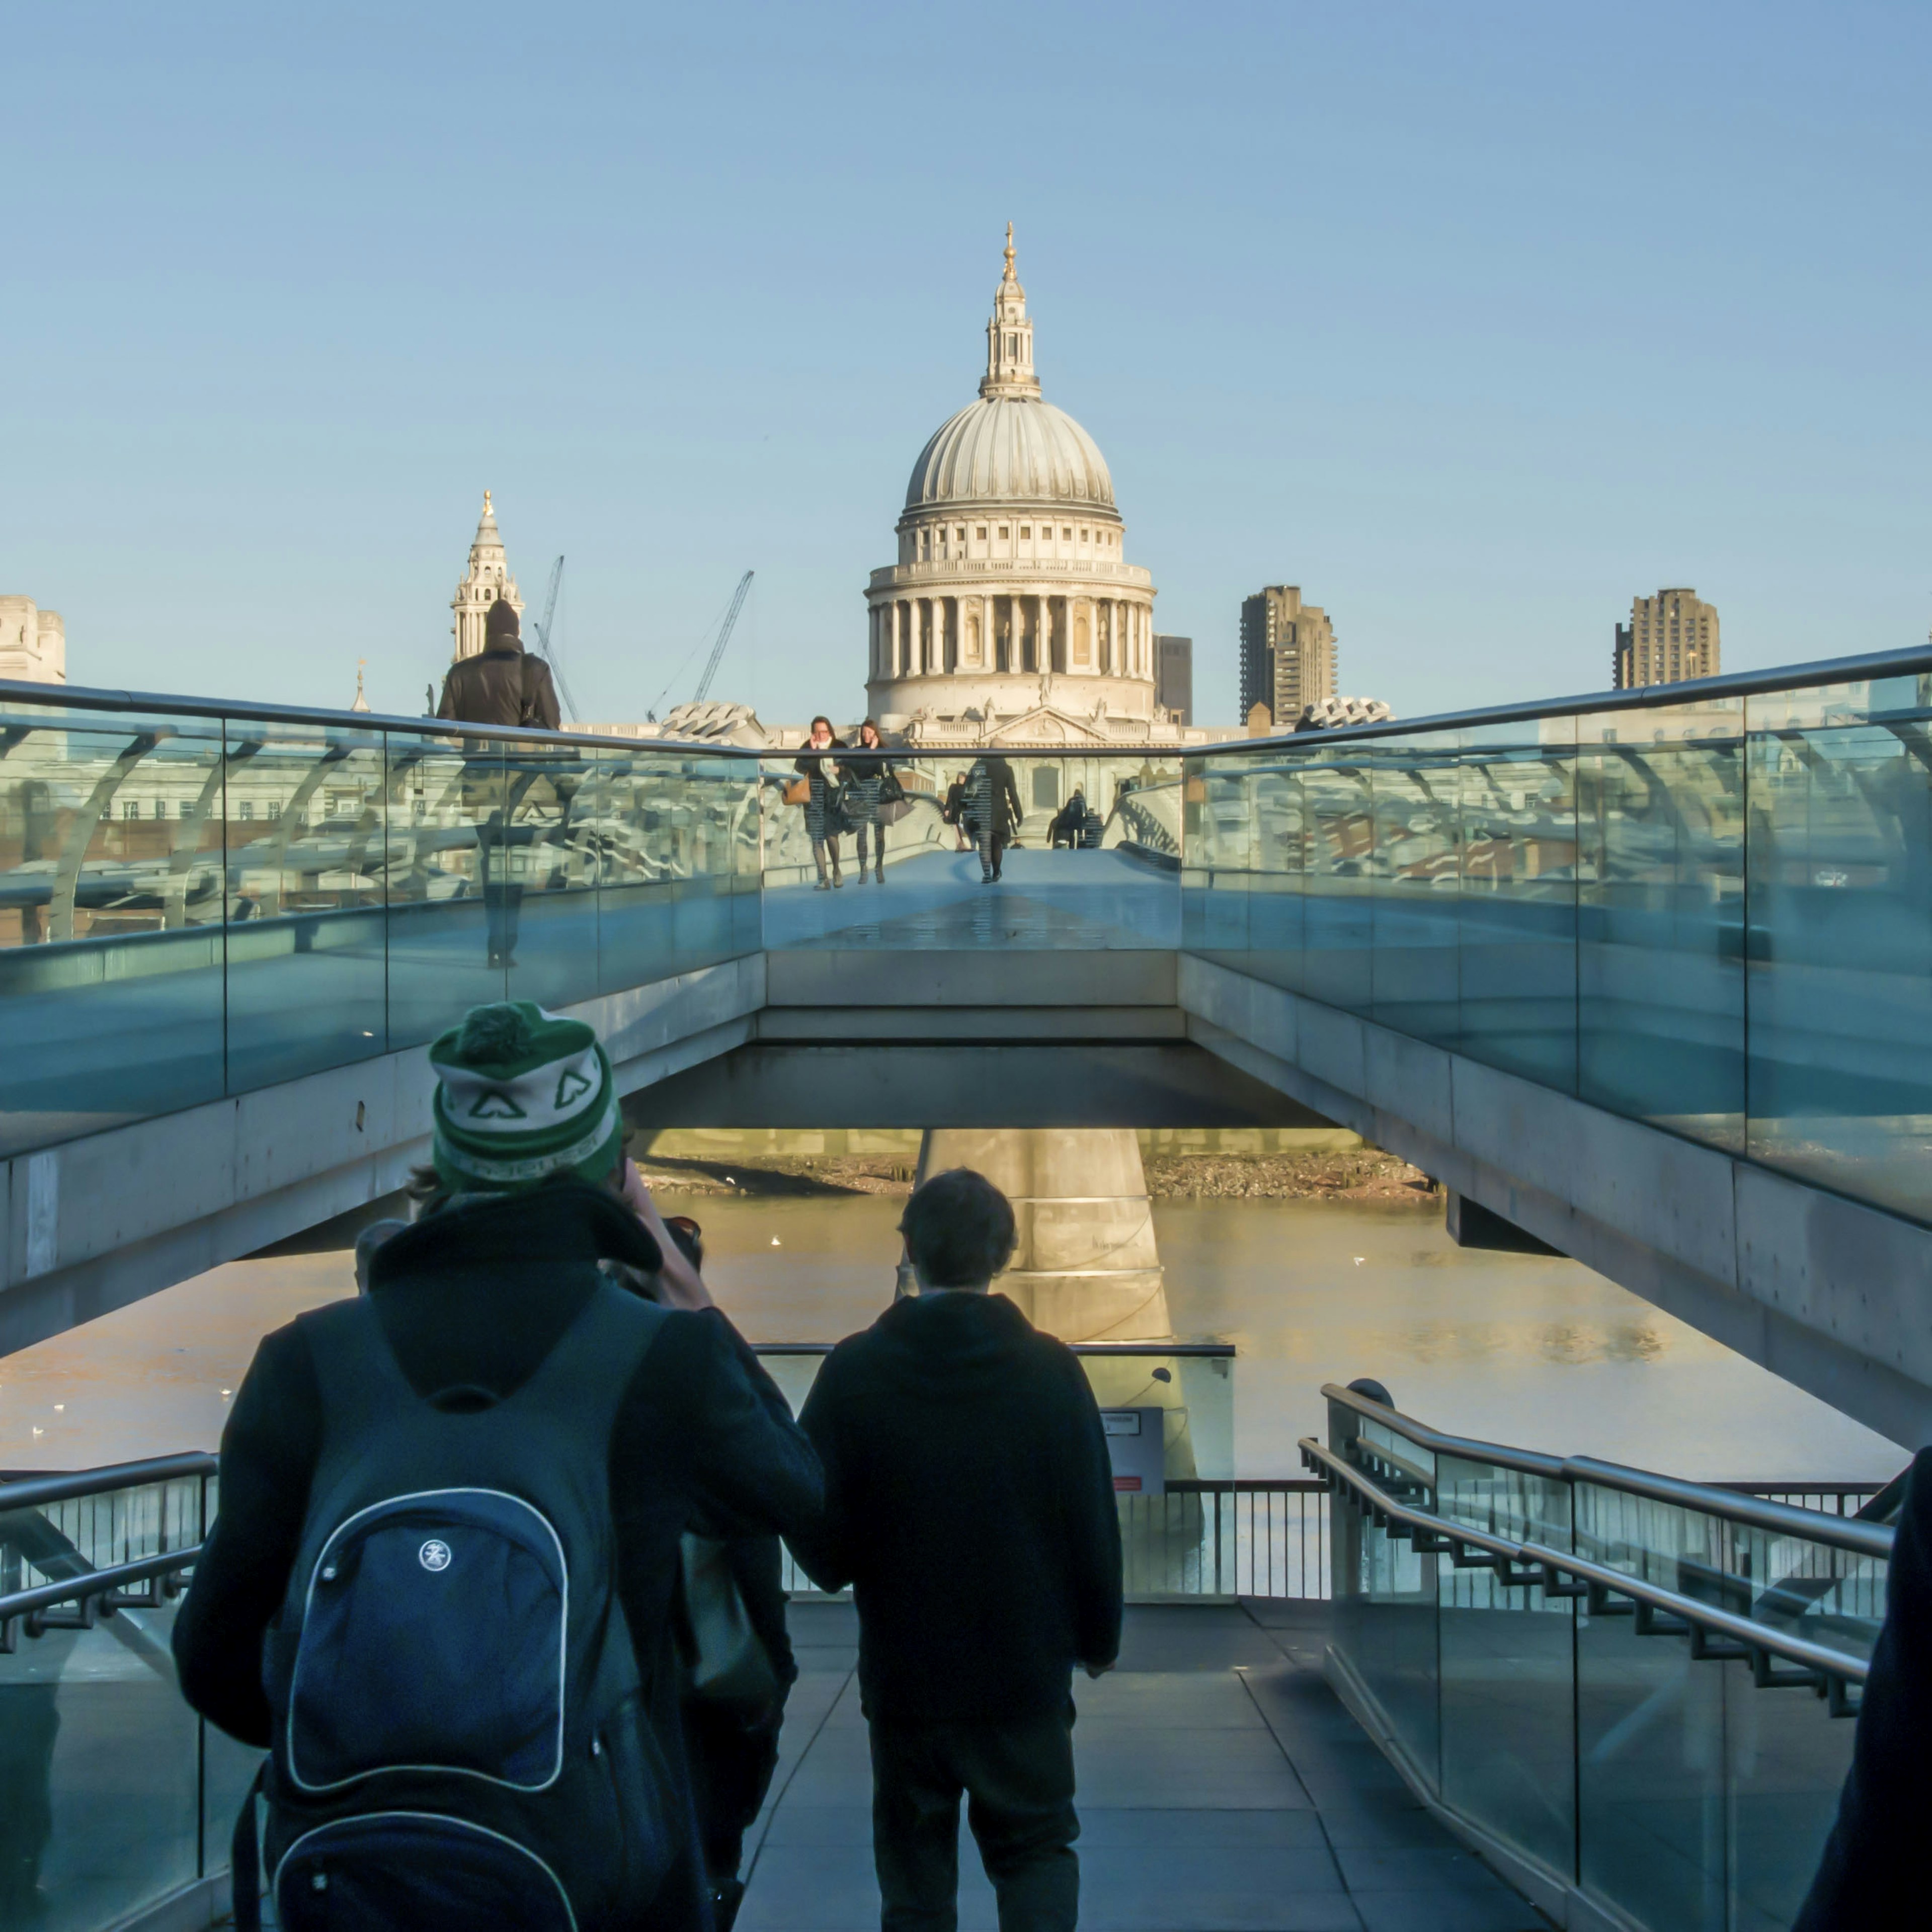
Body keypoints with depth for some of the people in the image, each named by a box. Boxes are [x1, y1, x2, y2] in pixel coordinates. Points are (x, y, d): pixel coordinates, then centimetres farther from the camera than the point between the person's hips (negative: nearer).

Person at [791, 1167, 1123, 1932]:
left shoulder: (855, 1371, -10)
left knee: (915, 1868, 13)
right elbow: (1094, 1522, -4)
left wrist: (845, 1573, 14)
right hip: (1026, 1667, 0)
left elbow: (813, 1523, -8)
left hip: (903, 1668, 0)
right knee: (1036, 1845, 14)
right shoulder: (1050, 1370, -8)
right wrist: (1097, 1637, 10)